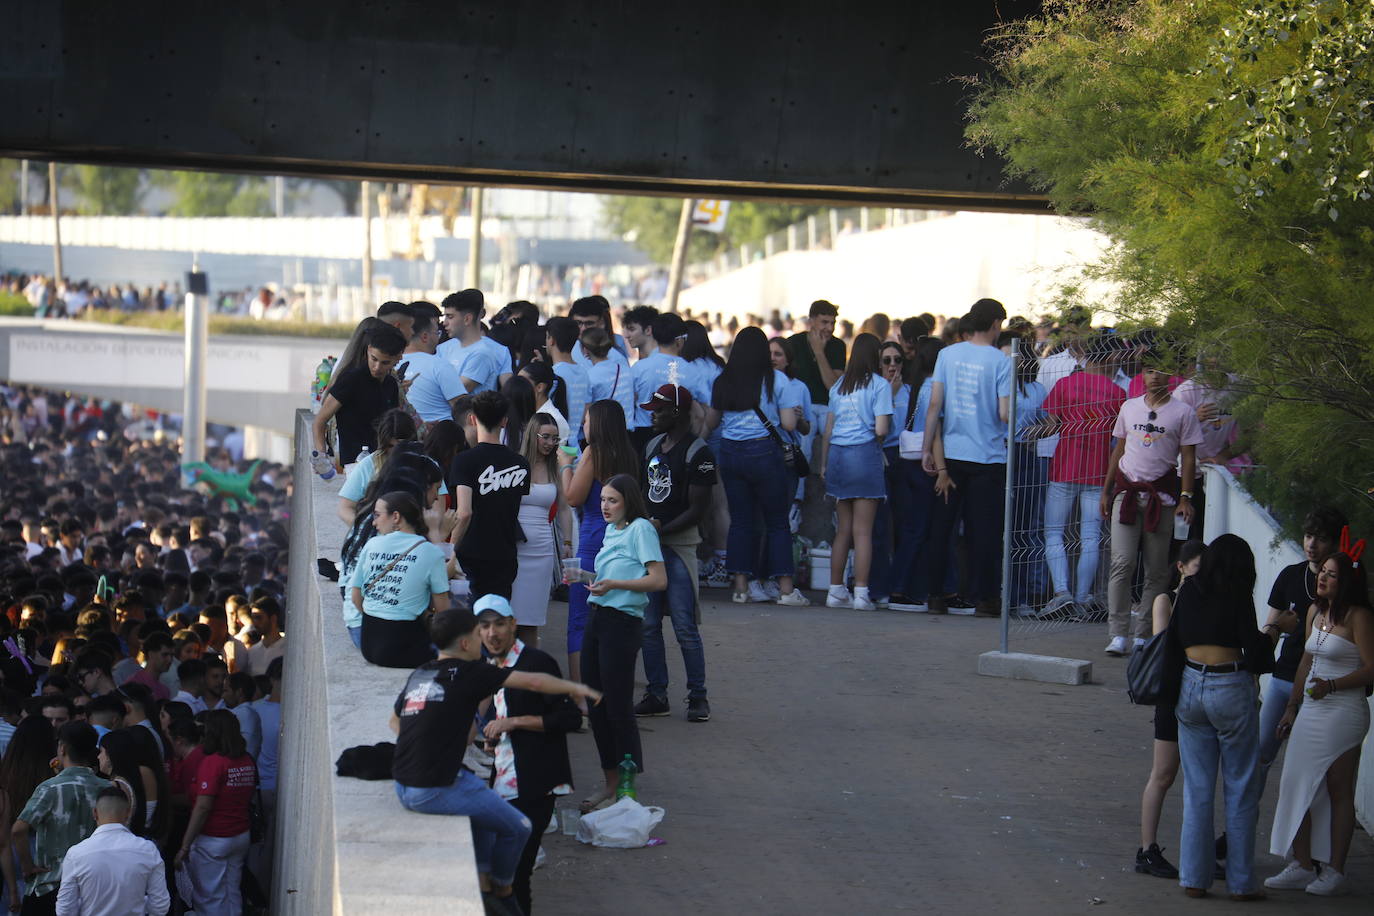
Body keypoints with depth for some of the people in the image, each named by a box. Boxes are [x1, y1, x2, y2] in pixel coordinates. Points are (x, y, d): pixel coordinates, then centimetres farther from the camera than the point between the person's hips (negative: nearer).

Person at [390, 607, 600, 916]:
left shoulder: (419, 674, 10)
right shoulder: (467, 673, -10)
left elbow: (395, 720, 26)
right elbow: (533, 682, -4)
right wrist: (576, 688, 10)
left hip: (404, 786, 8)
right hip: (435, 791, -8)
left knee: (484, 795, 31)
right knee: (518, 827, 9)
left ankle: (482, 879, 29)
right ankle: (502, 890, 30)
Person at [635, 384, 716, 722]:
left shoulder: (698, 453, -9)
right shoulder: (653, 446, 15)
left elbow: (698, 509, -13)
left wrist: (661, 530, -18)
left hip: (679, 545, -7)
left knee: (684, 626, -7)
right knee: (648, 625, 6)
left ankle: (698, 696, 1)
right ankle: (656, 694, 13)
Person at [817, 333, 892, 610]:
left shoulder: (839, 386, 13)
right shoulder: (879, 385, -4)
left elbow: (828, 430, 14)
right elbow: (881, 429, -11)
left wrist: (823, 464, 20)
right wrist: (879, 442, 11)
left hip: (837, 455, 5)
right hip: (865, 454, -5)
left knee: (843, 530, 12)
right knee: (862, 530, -4)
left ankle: (836, 591, 13)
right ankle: (861, 593, -7)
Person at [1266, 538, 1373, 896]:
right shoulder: (1315, 612, 12)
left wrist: (1332, 685, -23)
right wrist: (1292, 708, 22)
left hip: (1343, 713, -8)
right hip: (1311, 711, 8)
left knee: (1338, 792, -2)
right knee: (1298, 787, 6)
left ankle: (1335, 872, 4)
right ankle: (1302, 865, 14)